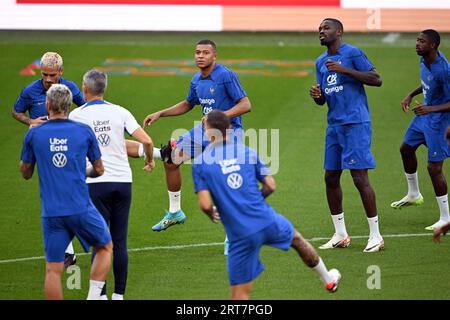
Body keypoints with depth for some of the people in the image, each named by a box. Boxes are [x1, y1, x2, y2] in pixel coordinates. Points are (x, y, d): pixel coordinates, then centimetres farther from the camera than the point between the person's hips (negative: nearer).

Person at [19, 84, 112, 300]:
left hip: (51, 212, 1)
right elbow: (98, 170, 8)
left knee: (53, 269, 5)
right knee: (105, 247, 21)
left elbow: (26, 173, 13)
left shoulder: (34, 134, 0)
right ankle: (93, 296, 10)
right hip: (81, 208, -1)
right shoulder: (84, 132, 0)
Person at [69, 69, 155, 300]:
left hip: (96, 183, -2)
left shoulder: (76, 115, -2)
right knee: (120, 241, 7)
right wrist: (150, 160, 16)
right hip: (123, 181, 2)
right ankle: (119, 294, 8)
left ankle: (101, 294, -3)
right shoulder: (119, 112, 3)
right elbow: (146, 140, -4)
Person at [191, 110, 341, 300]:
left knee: (240, 295, 2)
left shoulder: (200, 163, -6)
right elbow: (270, 186, 4)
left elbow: (205, 205, -13)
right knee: (297, 240, 35)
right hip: (266, 220, 3)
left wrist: (213, 215, 9)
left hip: (240, 234, -3)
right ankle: (328, 280, 56)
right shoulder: (247, 152, 3)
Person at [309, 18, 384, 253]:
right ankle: (340, 235, 18)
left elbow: (376, 80, -13)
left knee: (359, 177, -11)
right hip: (334, 125, 8)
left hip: (356, 124, -8)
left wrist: (345, 70, -19)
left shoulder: (352, 54, -7)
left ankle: (375, 235, -4)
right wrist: (316, 95, -3)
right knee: (330, 178, 7)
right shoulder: (321, 62, 16)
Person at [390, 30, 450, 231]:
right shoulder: (425, 60, -3)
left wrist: (431, 109, -36)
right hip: (424, 115, 10)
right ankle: (414, 195, 46)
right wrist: (411, 95, 9)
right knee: (406, 149, 24)